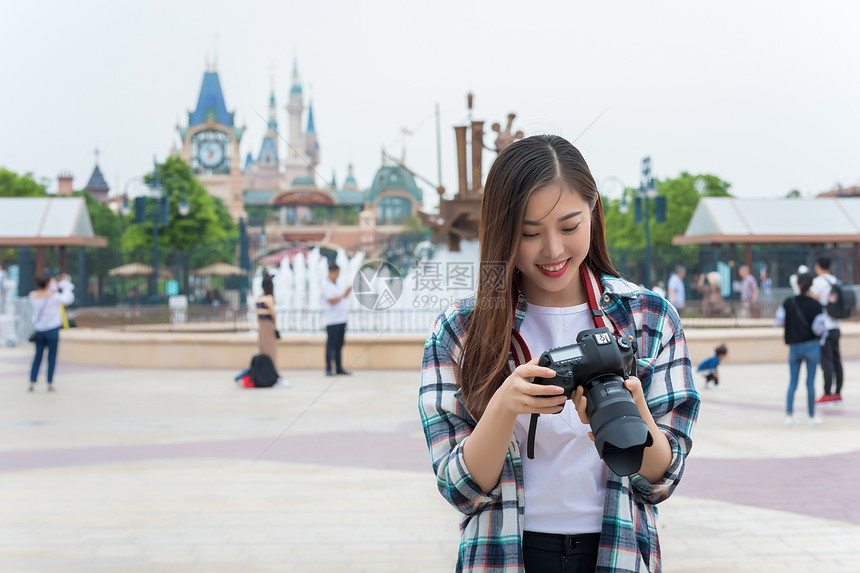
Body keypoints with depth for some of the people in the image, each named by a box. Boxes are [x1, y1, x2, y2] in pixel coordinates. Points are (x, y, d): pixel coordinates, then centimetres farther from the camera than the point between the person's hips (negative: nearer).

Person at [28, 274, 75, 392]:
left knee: (38, 356, 13)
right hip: (52, 329, -4)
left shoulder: (32, 296, -6)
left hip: (38, 330, 4)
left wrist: (53, 286, 19)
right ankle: (50, 384, 5)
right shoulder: (53, 297, -17)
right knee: (52, 357, 5)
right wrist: (65, 284, 10)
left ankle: (32, 383, 9)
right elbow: (68, 298, -2)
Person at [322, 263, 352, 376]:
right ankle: (328, 369, -2)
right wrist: (343, 295, -9)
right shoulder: (326, 285, -10)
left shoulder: (336, 284, 17)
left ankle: (339, 368, 15)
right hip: (332, 321, -8)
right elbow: (332, 300, -19)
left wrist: (347, 292, 5)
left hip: (341, 319, 8)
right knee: (331, 345, -5)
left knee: (339, 345, 11)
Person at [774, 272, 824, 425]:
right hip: (811, 346, -2)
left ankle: (789, 415, -1)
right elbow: (819, 329, -12)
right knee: (810, 382, 5)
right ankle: (812, 416, 13)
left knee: (792, 383, 7)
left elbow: (779, 322, -3)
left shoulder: (788, 302, -2)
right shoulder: (815, 305, -10)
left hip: (794, 347, 2)